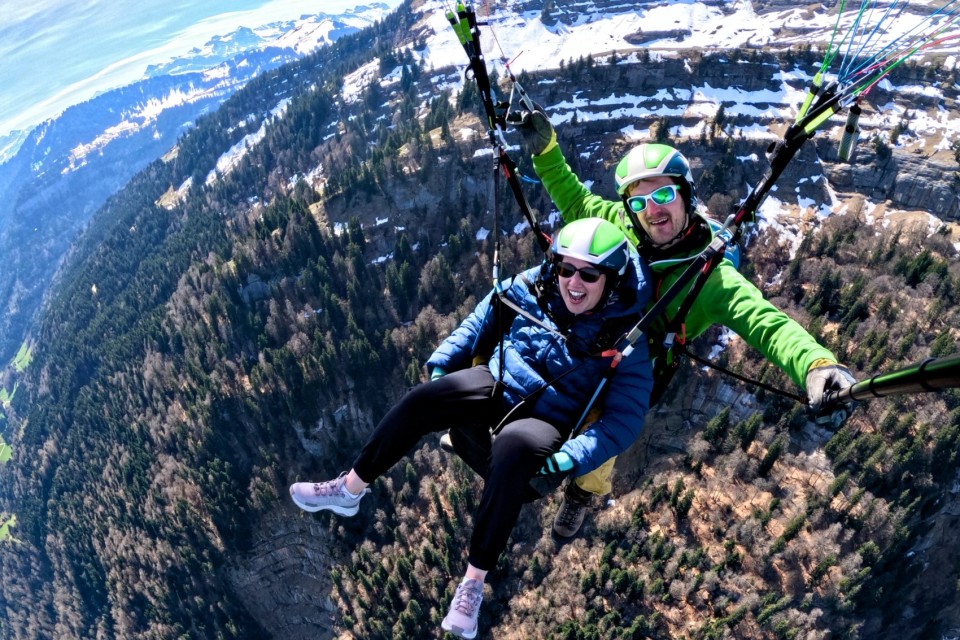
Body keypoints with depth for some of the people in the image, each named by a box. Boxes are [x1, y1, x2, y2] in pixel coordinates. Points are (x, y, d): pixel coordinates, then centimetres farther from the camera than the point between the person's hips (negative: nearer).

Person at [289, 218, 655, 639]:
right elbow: (480, 323, 11)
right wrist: (441, 364, 2)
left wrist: (568, 458, -29)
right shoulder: (532, 287, -3)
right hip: (495, 384, 4)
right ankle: (349, 489, -5)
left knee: (513, 447, -38)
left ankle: (474, 581, -24)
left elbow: (623, 422, -17)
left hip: (547, 422, -3)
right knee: (423, 399, -23)